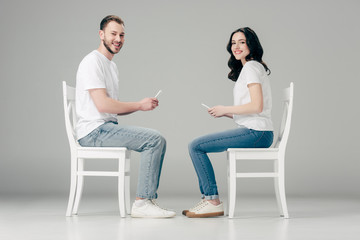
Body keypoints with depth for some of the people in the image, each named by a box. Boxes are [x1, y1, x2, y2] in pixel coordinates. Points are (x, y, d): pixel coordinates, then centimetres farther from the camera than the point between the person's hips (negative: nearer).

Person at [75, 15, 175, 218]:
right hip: (93, 131, -10)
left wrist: (145, 104, 6)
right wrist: (139, 105, -11)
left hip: (107, 127, 10)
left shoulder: (112, 65, 22)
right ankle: (142, 203, -19)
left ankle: (149, 199, 4)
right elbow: (103, 104, -21)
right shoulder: (93, 62, -10)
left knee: (158, 141, 6)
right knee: (155, 140, -20)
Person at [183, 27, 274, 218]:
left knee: (195, 146, -13)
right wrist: (225, 113, 8)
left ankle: (213, 202, -10)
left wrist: (225, 109, -10)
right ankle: (207, 198, 12)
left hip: (256, 133, -11)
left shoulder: (251, 67, -8)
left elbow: (257, 106, -20)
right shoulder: (248, 68, 23)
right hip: (254, 132, 11)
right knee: (196, 145, 15)